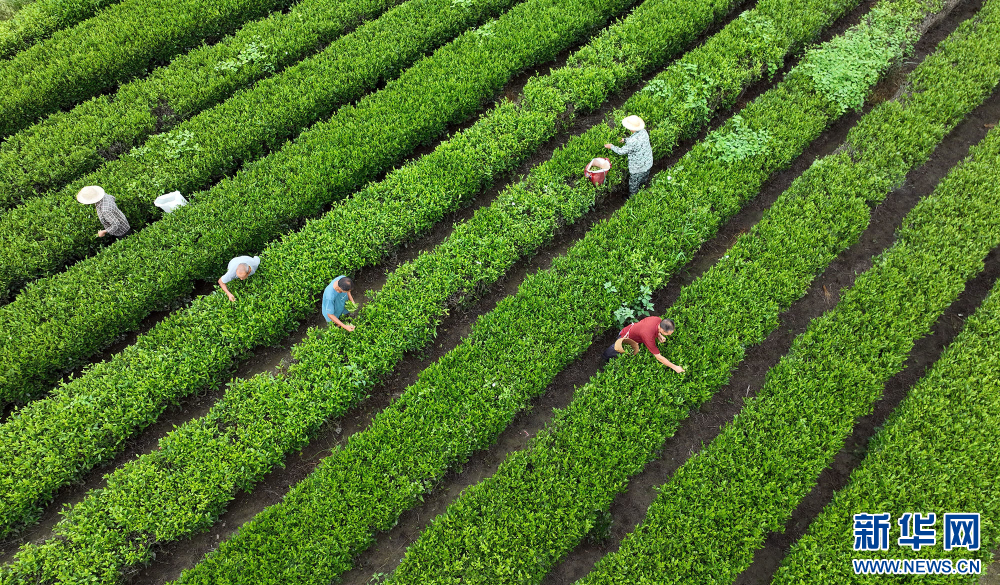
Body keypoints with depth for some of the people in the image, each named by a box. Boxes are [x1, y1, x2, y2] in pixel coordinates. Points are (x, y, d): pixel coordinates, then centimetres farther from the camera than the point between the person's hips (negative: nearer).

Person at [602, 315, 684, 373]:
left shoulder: (659, 320, -26)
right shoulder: (649, 336, -47)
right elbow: (658, 357, -37)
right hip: (625, 338, -7)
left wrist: (659, 335, -14)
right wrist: (675, 367, -31)